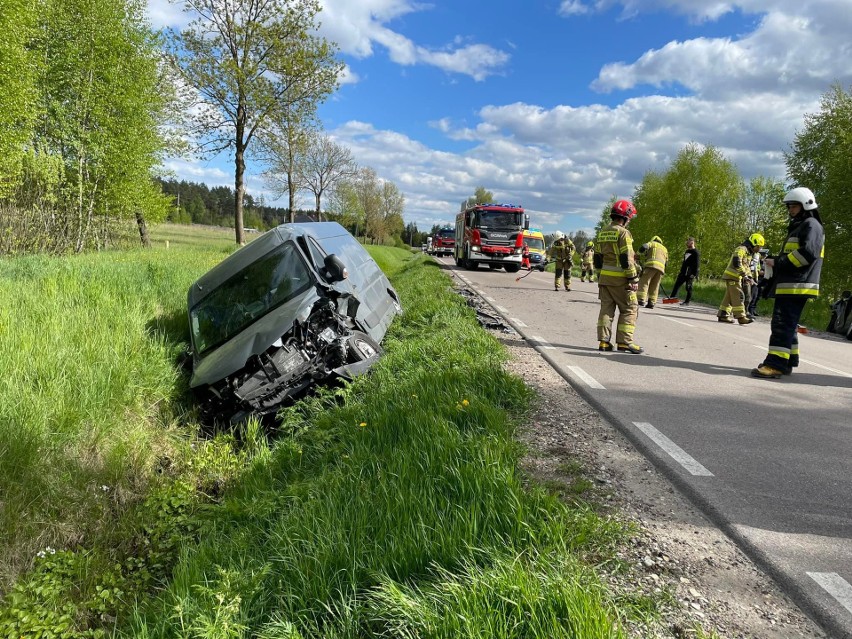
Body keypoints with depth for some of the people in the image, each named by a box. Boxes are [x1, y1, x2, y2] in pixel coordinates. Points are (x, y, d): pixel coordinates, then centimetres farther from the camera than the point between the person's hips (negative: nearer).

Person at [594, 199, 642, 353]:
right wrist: (633, 278, -13)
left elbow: (597, 258, 15)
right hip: (620, 278, -7)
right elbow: (626, 259, -16)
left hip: (604, 277, 7)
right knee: (629, 309, 1)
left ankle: (604, 341, 7)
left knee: (606, 308, 9)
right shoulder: (623, 233, -11)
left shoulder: (602, 233, 12)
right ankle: (624, 341, -3)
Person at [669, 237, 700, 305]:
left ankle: (687, 302, 4)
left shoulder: (696, 253, -8)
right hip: (683, 273, 8)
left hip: (690, 274, -8)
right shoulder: (687, 251, 18)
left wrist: (694, 274, -20)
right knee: (676, 285, 4)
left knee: (688, 288, -3)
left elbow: (697, 264, -14)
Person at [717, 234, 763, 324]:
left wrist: (749, 277, 12)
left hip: (737, 277, 10)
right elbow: (737, 263, -27)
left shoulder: (749, 253, 19)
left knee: (729, 296, 11)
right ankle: (741, 316, -13)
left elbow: (748, 266, 26)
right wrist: (744, 275, -28)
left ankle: (723, 314, 14)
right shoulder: (741, 249, -14)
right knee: (738, 296, -12)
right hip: (732, 276, -10)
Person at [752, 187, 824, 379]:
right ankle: (787, 362, 20)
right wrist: (775, 263, 8)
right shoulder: (798, 227, 27)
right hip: (788, 285, 11)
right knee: (787, 324, 13)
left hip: (797, 285, -11)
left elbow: (808, 252, -20)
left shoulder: (811, 225, -4)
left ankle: (775, 364, -20)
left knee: (783, 323, -16)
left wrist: (778, 262, -16)